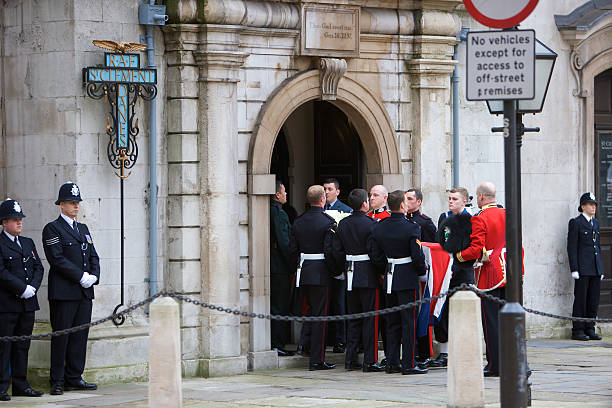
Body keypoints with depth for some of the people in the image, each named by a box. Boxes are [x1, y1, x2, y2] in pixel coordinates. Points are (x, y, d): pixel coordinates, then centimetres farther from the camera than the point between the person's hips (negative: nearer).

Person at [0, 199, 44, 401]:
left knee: (22, 345, 10)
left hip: (28, 303, 7)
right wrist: (22, 288, -16)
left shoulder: (28, 243, 18)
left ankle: (21, 384, 14)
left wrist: (33, 287, -4)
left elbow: (38, 268, 14)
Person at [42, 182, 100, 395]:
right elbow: (57, 259, -13)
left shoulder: (83, 229, 20)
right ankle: (57, 381, -2)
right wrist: (81, 276, -16)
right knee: (61, 336, -5)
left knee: (80, 335, 6)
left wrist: (94, 276, -1)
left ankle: (74, 378, 11)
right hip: (63, 292, -7)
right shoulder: (52, 229, -3)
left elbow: (93, 257, 18)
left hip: (85, 291, 7)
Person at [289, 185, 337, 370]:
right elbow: (330, 251, -16)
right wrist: (334, 271, -2)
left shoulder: (298, 222, 6)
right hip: (321, 275, -6)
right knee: (320, 316, -3)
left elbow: (293, 250, 8)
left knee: (311, 312, 17)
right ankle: (317, 360, -5)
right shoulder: (328, 222, -12)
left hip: (303, 273, 6)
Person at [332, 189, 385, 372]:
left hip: (350, 275, 6)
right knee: (370, 318, -1)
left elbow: (337, 251, 7)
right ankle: (370, 361, -2)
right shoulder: (371, 224, -13)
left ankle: (351, 359, 12)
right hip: (368, 277, -6)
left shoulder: (343, 224, 5)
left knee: (353, 318, 12)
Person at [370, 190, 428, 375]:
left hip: (389, 279, 6)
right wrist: (421, 270, 1)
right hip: (408, 280, -6)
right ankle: (408, 364, -1)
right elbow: (417, 256, -17)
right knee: (409, 321, -1)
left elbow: (375, 256, 5)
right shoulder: (411, 228, -14)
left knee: (392, 322, 12)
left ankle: (392, 362, 14)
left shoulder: (379, 228, 3)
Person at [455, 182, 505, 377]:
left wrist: (459, 255, 0)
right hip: (507, 274, 6)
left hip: (489, 276, -6)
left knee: (491, 321, -2)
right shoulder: (507, 215, 8)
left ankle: (495, 366, -1)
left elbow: (476, 250, -18)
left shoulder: (479, 219, -12)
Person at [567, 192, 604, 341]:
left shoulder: (595, 223, 17)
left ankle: (590, 329, 11)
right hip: (582, 267, -7)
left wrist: (601, 269, 16)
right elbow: (571, 247, -8)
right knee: (581, 299, -5)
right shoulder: (575, 223, -3)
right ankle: (578, 330, -1)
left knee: (594, 300, 5)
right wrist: (574, 269, -14)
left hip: (596, 267, 7)